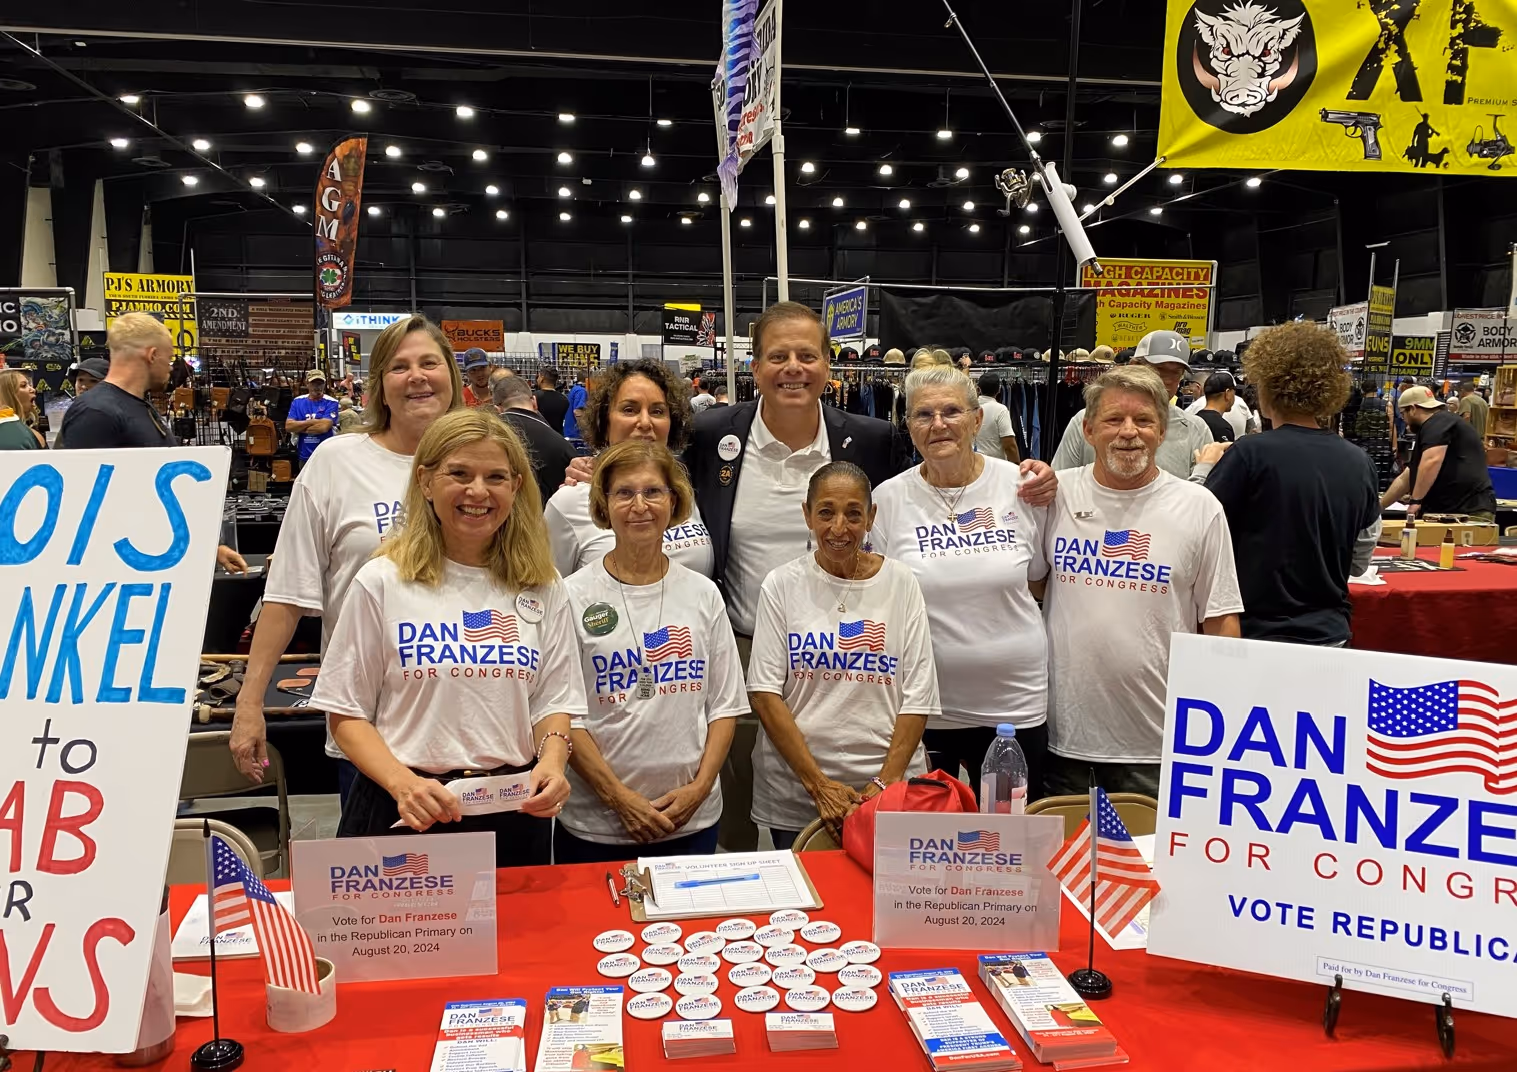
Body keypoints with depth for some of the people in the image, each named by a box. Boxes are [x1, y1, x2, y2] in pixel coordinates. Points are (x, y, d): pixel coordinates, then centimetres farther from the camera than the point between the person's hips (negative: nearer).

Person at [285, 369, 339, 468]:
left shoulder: (331, 402, -6)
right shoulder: (298, 401, 5)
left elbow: (324, 427, -19)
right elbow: (288, 426, -5)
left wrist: (300, 428, -8)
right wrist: (312, 421, -14)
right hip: (304, 456, 4)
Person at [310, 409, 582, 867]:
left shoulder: (543, 588, 4)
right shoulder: (382, 582, -4)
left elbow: (554, 701, 4)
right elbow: (347, 714, -3)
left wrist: (552, 759, -16)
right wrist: (403, 783, -19)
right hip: (406, 815, -2)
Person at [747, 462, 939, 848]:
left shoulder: (901, 583, 2)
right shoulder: (782, 585, -1)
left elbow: (918, 697, 0)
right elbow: (764, 693, -5)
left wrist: (885, 783, -10)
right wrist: (819, 784, -11)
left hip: (889, 782, 1)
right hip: (795, 790, 0)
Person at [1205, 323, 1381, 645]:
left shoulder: (1251, 453, -17)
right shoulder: (1360, 463, 0)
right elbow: (1359, 563, 9)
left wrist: (1204, 470, 7)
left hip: (1258, 632, -4)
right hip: (1330, 635, 5)